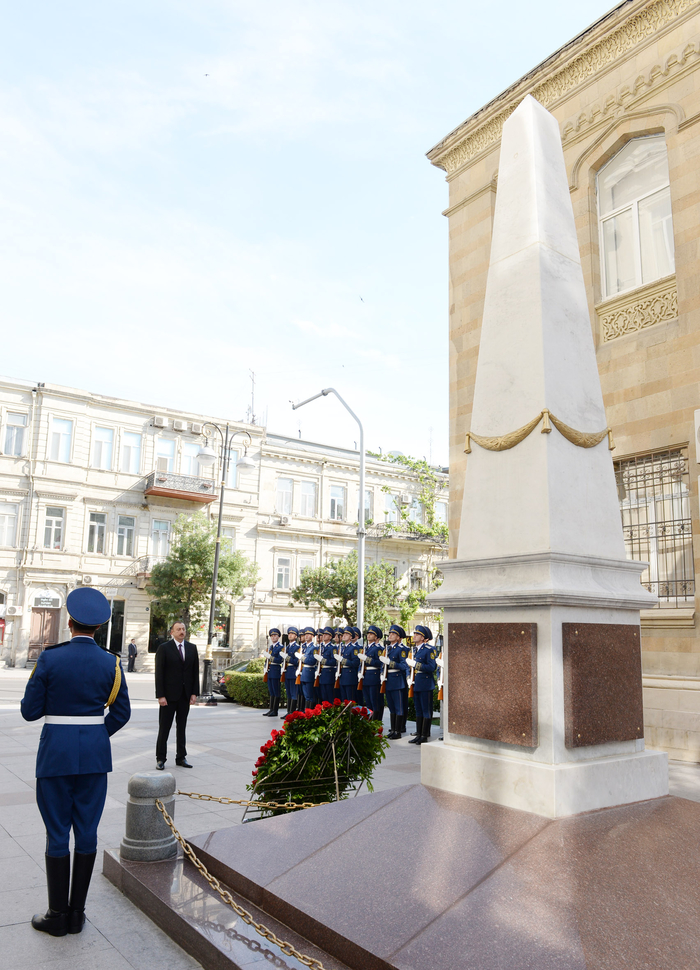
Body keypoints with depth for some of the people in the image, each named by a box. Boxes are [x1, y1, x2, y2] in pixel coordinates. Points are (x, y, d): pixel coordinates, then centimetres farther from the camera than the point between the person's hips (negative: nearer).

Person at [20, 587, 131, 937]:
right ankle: (77, 914, 21)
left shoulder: (50, 658, -12)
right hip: (96, 753, 2)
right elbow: (121, 713, 2)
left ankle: (57, 915, 20)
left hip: (56, 751, -2)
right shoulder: (111, 663, -4)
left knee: (57, 833, 10)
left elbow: (30, 711, -6)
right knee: (87, 832, 12)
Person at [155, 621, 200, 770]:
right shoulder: (164, 648, -5)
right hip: (169, 695, -4)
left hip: (185, 696, 4)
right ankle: (161, 759, 14)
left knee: (182, 727, 12)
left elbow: (195, 672, 8)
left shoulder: (192, 648, 8)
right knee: (164, 728, 3)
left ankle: (181, 757, 21)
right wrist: (160, 695, -13)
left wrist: (194, 693, 1)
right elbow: (159, 673, -7)